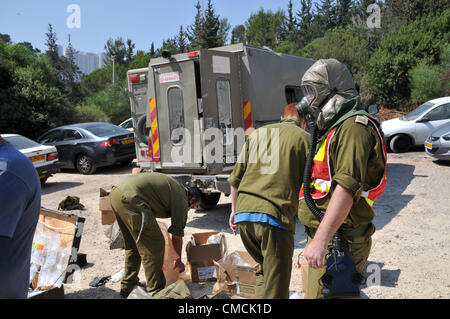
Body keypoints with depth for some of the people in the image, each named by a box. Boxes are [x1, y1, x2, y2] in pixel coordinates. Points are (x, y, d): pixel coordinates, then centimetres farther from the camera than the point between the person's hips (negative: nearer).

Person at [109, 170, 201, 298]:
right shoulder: (182, 201, 4)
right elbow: (177, 237, 11)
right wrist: (178, 261, 29)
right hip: (130, 199, -10)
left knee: (132, 244, 23)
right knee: (154, 246, 3)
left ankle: (127, 286, 36)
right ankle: (155, 290, 13)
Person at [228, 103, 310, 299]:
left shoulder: (257, 133, 18)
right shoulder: (304, 138, 6)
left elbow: (235, 178, 16)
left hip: (244, 214, 5)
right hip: (275, 216, -5)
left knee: (264, 268, 26)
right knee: (275, 287, 4)